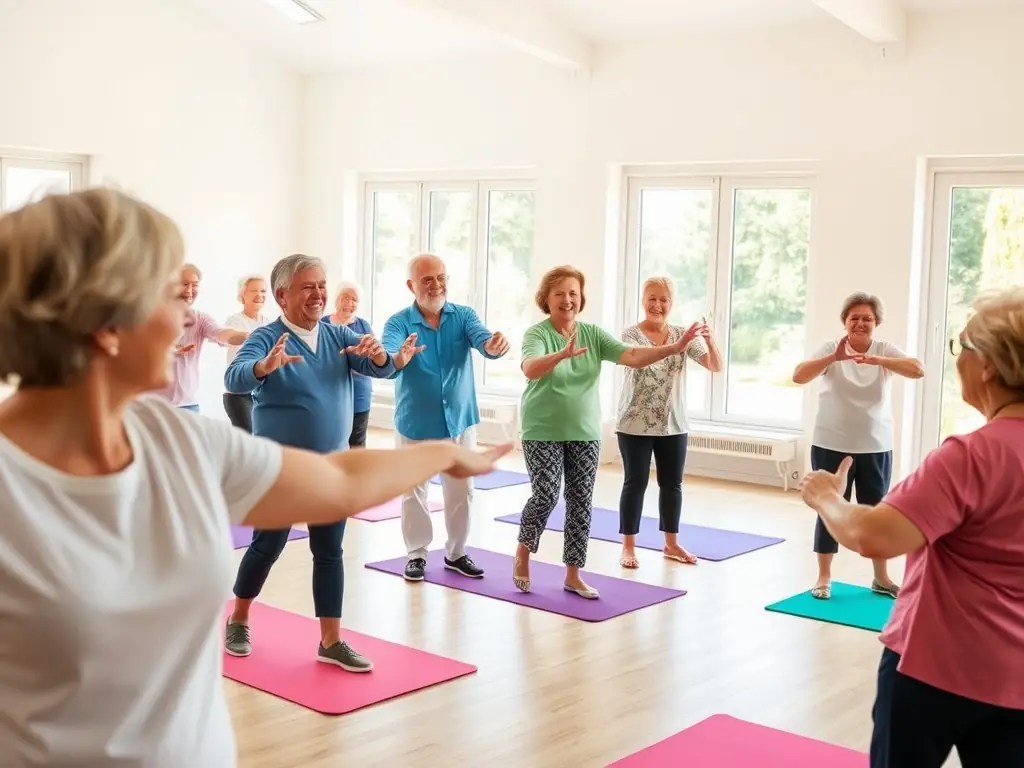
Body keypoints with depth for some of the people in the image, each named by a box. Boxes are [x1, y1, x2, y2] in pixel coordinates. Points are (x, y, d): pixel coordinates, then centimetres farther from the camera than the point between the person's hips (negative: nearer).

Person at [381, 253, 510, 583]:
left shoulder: (464, 315, -5)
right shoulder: (398, 322, -12)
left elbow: (482, 338, -25)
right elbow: (386, 359, -31)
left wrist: (494, 345, -50)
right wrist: (400, 357, -56)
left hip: (460, 420, 2)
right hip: (416, 424, -2)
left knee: (461, 491, 12)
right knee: (414, 493, 8)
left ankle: (457, 553, 28)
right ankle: (417, 554, 24)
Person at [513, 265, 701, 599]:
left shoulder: (593, 334, 1)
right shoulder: (536, 334, -11)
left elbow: (632, 356, -9)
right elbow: (530, 369, -31)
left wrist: (674, 348, -23)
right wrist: (562, 354, -49)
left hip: (585, 433, 4)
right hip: (543, 432, -4)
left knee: (581, 502, 6)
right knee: (545, 496, -10)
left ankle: (573, 575, 16)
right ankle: (523, 551, 18)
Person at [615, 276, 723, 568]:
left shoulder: (682, 335, 2)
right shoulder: (631, 334, -8)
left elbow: (716, 366, -6)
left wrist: (709, 340, -26)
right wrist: (672, 346, -44)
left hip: (673, 425, 4)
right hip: (635, 425, -4)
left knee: (672, 484, 12)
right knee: (635, 483, 1)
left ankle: (671, 543, 25)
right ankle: (628, 547, 11)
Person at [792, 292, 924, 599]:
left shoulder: (885, 350, -3)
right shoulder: (830, 349, -7)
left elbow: (918, 370, -20)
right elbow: (799, 376, -20)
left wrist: (876, 360, -36)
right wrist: (834, 357, -35)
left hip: (876, 446, 2)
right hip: (831, 445, -2)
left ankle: (881, 577, 24)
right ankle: (823, 577, 15)